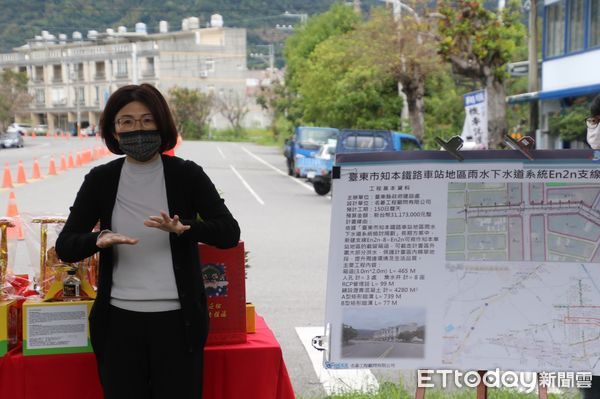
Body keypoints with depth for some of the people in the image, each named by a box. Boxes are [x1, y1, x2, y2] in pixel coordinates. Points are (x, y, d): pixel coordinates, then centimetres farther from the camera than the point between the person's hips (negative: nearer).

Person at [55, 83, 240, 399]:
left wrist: (184, 229, -25)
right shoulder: (100, 180, 4)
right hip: (119, 321, 2)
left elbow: (229, 233, -7)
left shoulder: (187, 175, -1)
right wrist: (99, 240, -19)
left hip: (176, 319, -1)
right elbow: (65, 246, 2)